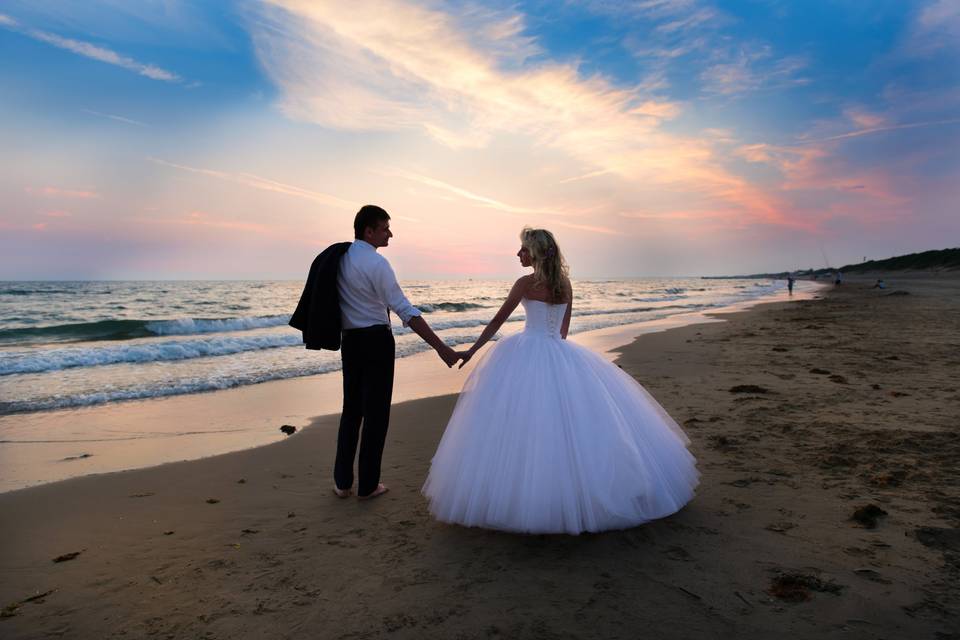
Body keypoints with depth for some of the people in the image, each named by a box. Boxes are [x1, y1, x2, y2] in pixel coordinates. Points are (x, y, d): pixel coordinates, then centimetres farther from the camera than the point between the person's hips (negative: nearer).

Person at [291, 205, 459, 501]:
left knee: (352, 409, 17)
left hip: (349, 340, 7)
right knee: (376, 413, 4)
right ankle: (367, 485, 14)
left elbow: (327, 301, 11)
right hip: (375, 340, -7)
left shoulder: (337, 256, 6)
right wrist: (440, 347, -22)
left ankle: (342, 482, 22)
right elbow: (405, 311, -21)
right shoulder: (376, 263, -16)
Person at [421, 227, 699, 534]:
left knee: (525, 424, 0)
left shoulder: (526, 283, -8)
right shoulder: (565, 283, 8)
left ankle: (525, 496, 5)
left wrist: (471, 351, 0)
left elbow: (498, 320, -6)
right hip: (562, 356, 6)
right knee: (573, 417, 11)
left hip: (528, 356, -6)